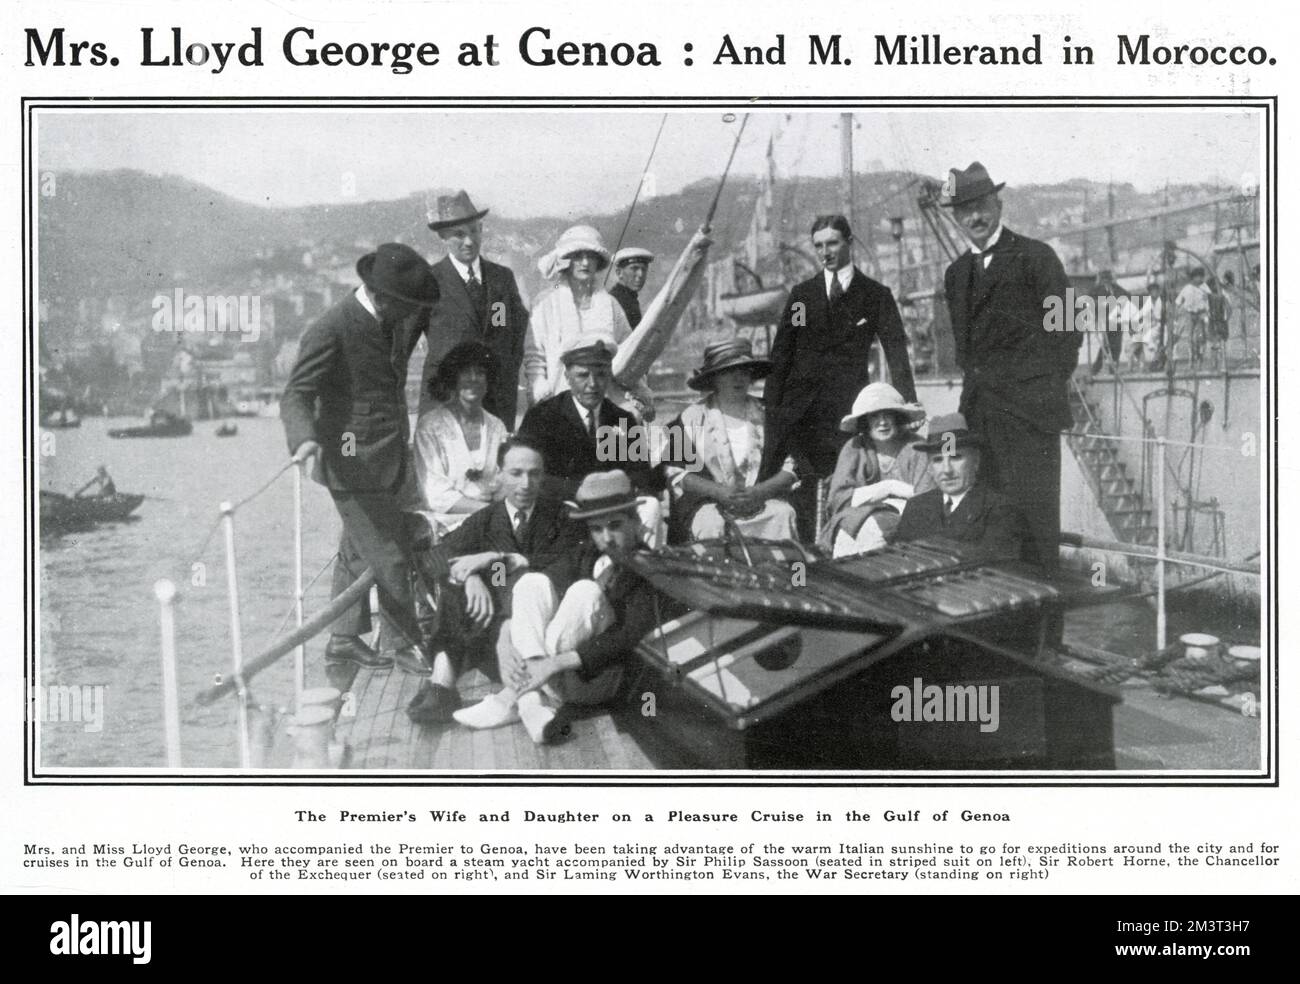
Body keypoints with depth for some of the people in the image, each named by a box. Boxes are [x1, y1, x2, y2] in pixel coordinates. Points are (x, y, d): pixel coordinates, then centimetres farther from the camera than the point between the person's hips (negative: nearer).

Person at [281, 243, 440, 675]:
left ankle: (345, 639, 28)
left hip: (386, 459, 8)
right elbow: (295, 395, -21)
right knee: (389, 557, -4)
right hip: (354, 462, -8)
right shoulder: (332, 329, -18)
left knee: (358, 553, 17)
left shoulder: (394, 322, 6)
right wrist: (305, 437, -38)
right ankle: (403, 642, 10)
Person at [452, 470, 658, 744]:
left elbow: (629, 638, -20)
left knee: (586, 591, -27)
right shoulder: (583, 556, 11)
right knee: (534, 580, -14)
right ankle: (531, 701, -31)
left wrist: (557, 663, -30)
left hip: (601, 678, -5)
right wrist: (505, 643, -21)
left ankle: (514, 697, -30)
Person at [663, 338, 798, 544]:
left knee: (782, 515, -27)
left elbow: (791, 467, 6)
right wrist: (718, 491, -15)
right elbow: (676, 472, -2)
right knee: (711, 524, -32)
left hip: (763, 501, 2)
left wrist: (759, 492, -12)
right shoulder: (693, 417, 5)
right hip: (707, 503, -2)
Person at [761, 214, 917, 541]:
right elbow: (781, 351, 11)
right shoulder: (802, 293, 15)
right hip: (799, 404, 2)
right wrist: (772, 404, 0)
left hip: (847, 405, -2)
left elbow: (896, 350, 1)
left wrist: (909, 405, -11)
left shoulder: (875, 295, 9)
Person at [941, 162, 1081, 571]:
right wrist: (974, 390, 9)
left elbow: (1066, 328, -2)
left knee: (1033, 511, -6)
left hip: (1028, 412, -6)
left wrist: (1051, 389, -5)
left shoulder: (1035, 256, 0)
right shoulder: (956, 273, 18)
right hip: (979, 411, 6)